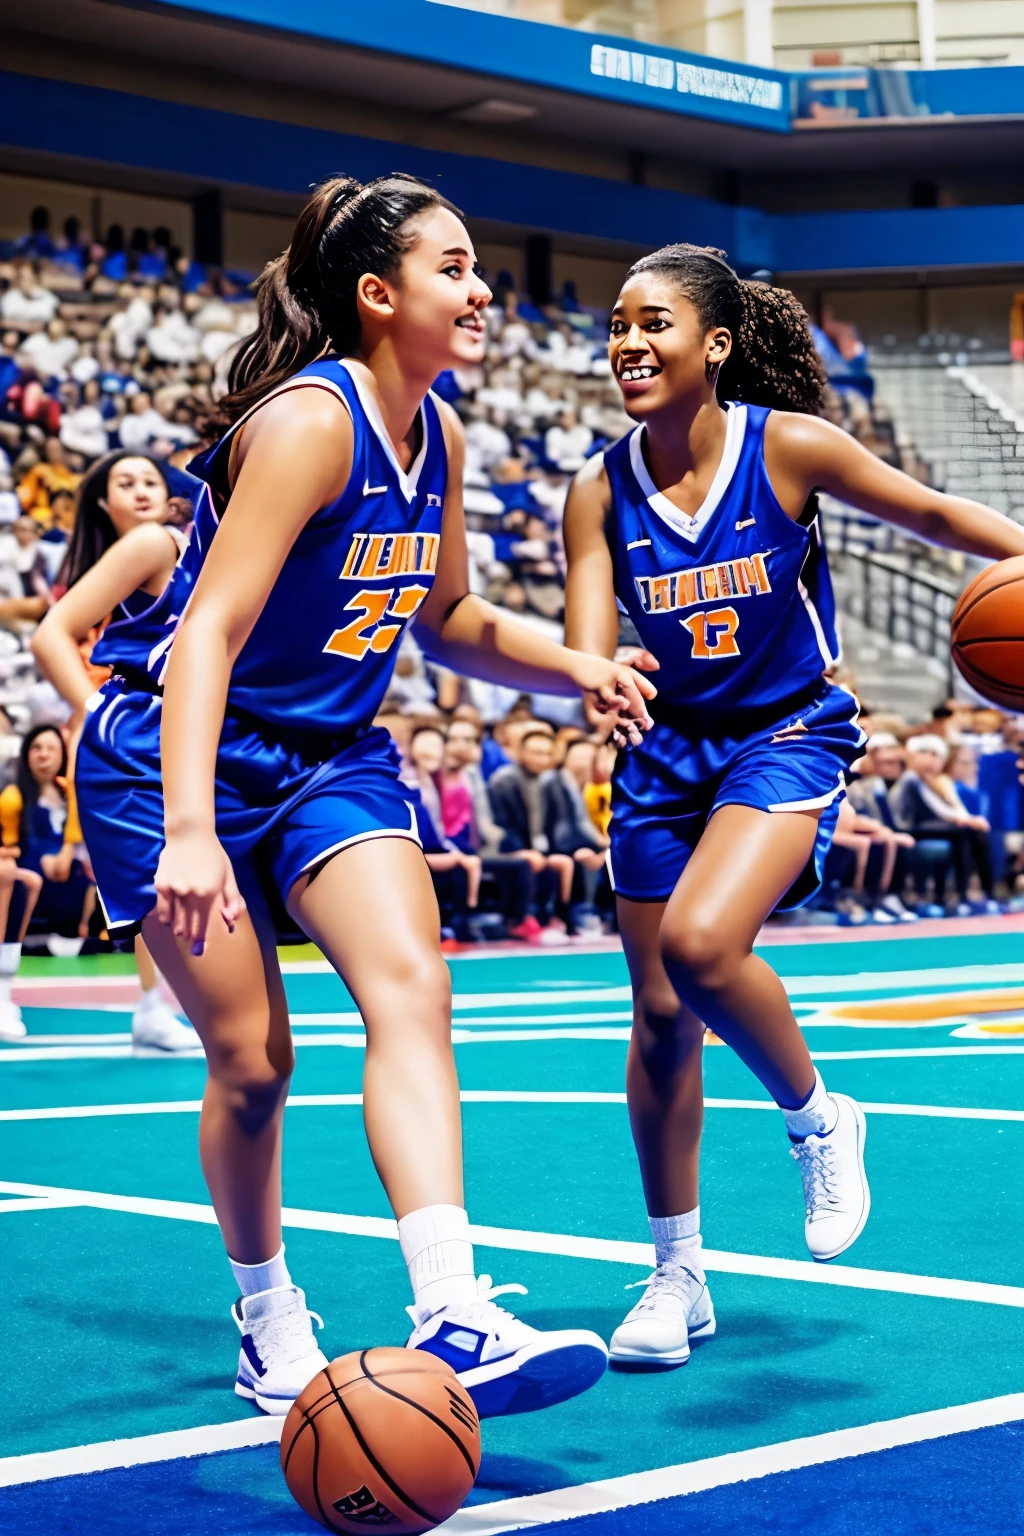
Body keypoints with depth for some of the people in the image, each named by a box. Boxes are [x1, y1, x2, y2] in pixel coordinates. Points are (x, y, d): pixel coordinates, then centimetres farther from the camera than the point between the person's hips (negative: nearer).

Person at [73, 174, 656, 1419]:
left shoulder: (436, 436, 2)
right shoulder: (309, 419, -22)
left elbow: (446, 617, 18)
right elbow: (211, 628, -32)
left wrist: (573, 669, 1)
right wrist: (188, 833, -44)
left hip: (331, 758, 6)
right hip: (180, 763, -6)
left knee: (409, 989, -17)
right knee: (251, 1059, -3)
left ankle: (452, 1313, -27)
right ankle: (269, 1331, 20)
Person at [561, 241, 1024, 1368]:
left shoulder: (788, 446, -14)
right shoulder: (601, 492, -6)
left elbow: (934, 515, -1)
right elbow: (587, 656, -11)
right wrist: (593, 680, -34)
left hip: (788, 736, -4)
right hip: (670, 749, 4)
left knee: (700, 943, -29)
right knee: (660, 1015, 6)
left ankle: (817, 1119, 2)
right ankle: (677, 1276, 23)